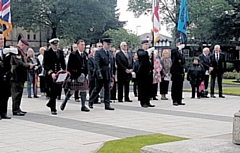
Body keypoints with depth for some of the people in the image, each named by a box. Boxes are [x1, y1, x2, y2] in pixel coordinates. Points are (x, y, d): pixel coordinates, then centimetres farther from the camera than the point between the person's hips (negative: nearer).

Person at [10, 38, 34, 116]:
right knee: (17, 93, -7)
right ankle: (15, 110, -3)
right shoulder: (15, 51, -15)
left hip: (20, 77, 10)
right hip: (16, 77, -10)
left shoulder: (21, 52, 19)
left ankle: (17, 109, 21)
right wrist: (28, 65, -15)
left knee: (19, 92, 14)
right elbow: (19, 63, -24)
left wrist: (28, 65, 8)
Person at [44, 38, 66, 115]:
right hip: (51, 74, -5)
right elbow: (46, 65, -11)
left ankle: (50, 103, 32)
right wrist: (51, 73, -23)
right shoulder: (47, 53, -5)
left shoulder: (60, 52, 12)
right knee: (53, 91, -5)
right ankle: (53, 109, 3)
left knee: (58, 89, 8)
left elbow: (63, 63, 14)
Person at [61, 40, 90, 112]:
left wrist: (85, 74, 8)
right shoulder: (73, 54, -6)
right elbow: (69, 66, -7)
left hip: (83, 76, 5)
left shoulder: (85, 54, 11)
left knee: (83, 90, 2)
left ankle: (83, 106, 9)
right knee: (71, 90, 2)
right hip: (74, 76, -5)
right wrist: (69, 76, -11)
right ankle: (64, 103, 23)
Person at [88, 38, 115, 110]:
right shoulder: (98, 52, -8)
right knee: (97, 89, 4)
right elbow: (97, 64, -15)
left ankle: (107, 105, 6)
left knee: (107, 90, 4)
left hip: (108, 74, 6)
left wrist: (112, 74, 12)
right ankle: (91, 102, 22)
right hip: (101, 74, -6)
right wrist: (99, 73, -23)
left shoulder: (110, 53, 13)